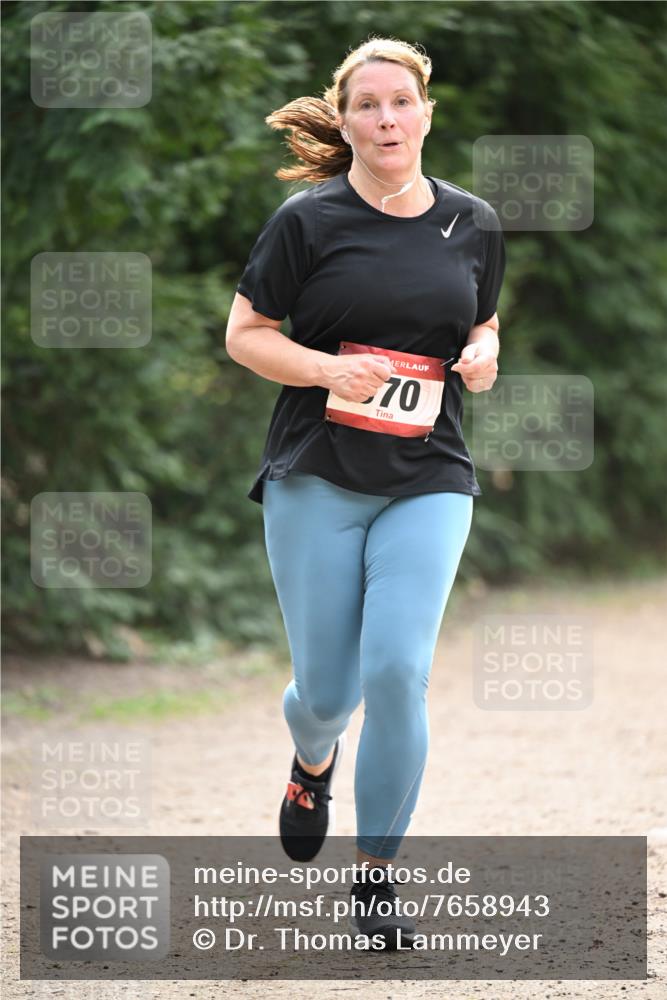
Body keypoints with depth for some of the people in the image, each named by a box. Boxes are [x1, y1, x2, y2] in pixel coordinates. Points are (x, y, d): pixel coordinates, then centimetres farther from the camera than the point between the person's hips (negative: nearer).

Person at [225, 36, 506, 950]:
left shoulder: (473, 224, 7)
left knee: (397, 670, -15)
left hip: (428, 481, 1)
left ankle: (377, 874, 1)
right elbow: (244, 334, 1)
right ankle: (313, 762, 42)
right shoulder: (309, 221, -4)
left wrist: (483, 354, -2)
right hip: (316, 478, -1)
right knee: (327, 690, 2)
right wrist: (329, 368, -16)